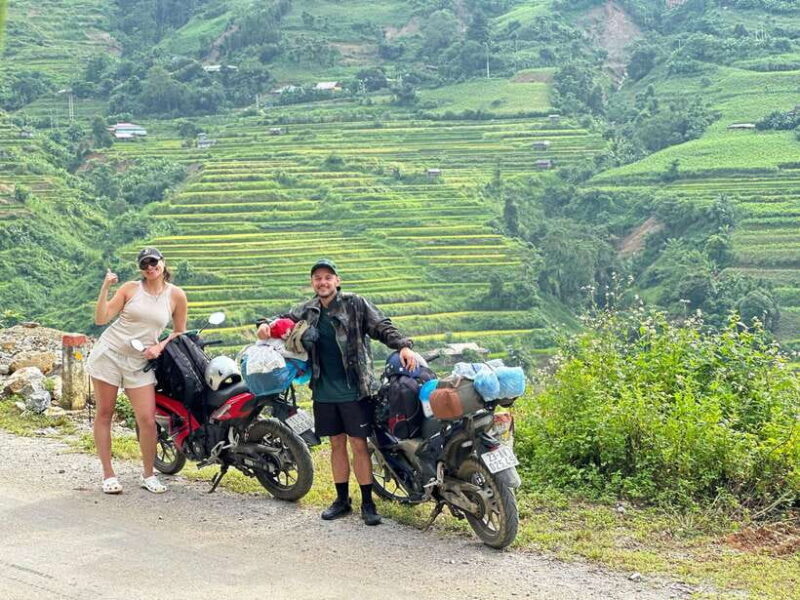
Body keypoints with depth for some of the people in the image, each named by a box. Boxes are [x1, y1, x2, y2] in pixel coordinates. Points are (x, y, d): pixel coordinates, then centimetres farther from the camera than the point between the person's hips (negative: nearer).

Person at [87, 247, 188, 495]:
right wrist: (105, 287, -15)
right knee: (104, 414, 3)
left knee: (148, 420, -8)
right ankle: (108, 474, 12)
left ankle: (148, 475, 9)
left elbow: (180, 332, 10)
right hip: (109, 353, 0)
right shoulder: (130, 288, -1)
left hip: (140, 363, 0)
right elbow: (101, 319, -6)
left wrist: (160, 346, -6)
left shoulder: (176, 295, 0)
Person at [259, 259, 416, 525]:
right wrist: (265, 326, -6)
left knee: (359, 443, -2)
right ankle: (342, 499, 23)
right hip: (324, 391, 4)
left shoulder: (355, 304, -4)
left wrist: (402, 345, -24)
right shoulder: (306, 311, 8)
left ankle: (368, 503, 5)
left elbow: (382, 327, -8)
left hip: (354, 390, -4)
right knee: (337, 443, 13)